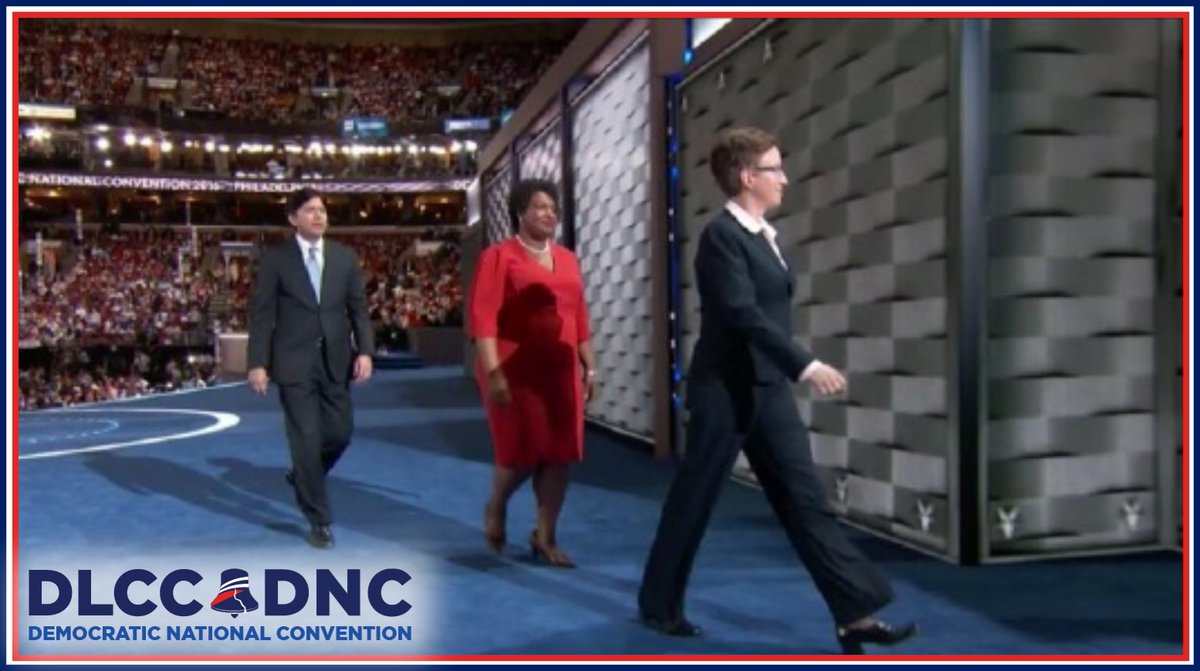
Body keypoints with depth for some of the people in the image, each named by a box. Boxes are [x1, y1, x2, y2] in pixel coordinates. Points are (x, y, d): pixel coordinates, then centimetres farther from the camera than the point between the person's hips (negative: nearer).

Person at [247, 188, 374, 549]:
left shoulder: (345, 256, 8)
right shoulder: (274, 258, -2)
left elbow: (358, 308, 7)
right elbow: (262, 313, -4)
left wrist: (365, 350, -5)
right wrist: (258, 363, -10)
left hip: (335, 361, 4)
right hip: (294, 362, -4)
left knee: (340, 432, 8)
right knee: (307, 439, -2)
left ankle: (303, 474, 40)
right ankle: (319, 521, 10)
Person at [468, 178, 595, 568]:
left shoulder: (566, 259, 13)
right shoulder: (499, 256, -5)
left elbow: (579, 315, 15)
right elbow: (483, 317, -12)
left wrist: (589, 366, 11)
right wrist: (492, 372, -19)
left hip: (561, 371, 6)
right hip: (516, 371, -5)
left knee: (560, 453, 4)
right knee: (520, 452, 0)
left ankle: (545, 536, 16)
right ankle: (495, 507, 31)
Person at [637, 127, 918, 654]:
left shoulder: (763, 234, 13)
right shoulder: (721, 235, -15)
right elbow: (744, 314, -25)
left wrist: (794, 369, 20)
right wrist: (806, 365, -29)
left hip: (769, 389, 9)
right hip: (726, 391, -8)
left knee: (806, 501, 5)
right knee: (693, 500, 5)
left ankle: (856, 615, 6)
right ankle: (659, 604, 21)